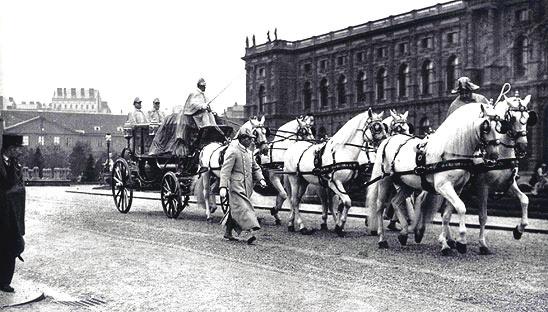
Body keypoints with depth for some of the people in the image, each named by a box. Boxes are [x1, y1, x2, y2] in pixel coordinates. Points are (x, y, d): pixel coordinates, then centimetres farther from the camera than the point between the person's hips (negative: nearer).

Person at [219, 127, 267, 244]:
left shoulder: (249, 152, 16)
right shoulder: (232, 151, -11)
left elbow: (255, 168, 20)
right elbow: (225, 170, -15)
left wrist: (261, 179, 1)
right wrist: (223, 187, -23)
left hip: (246, 187, 8)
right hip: (236, 186, -8)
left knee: (235, 209, 14)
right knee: (242, 208, -16)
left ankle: (227, 232, 24)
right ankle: (250, 231, -25)